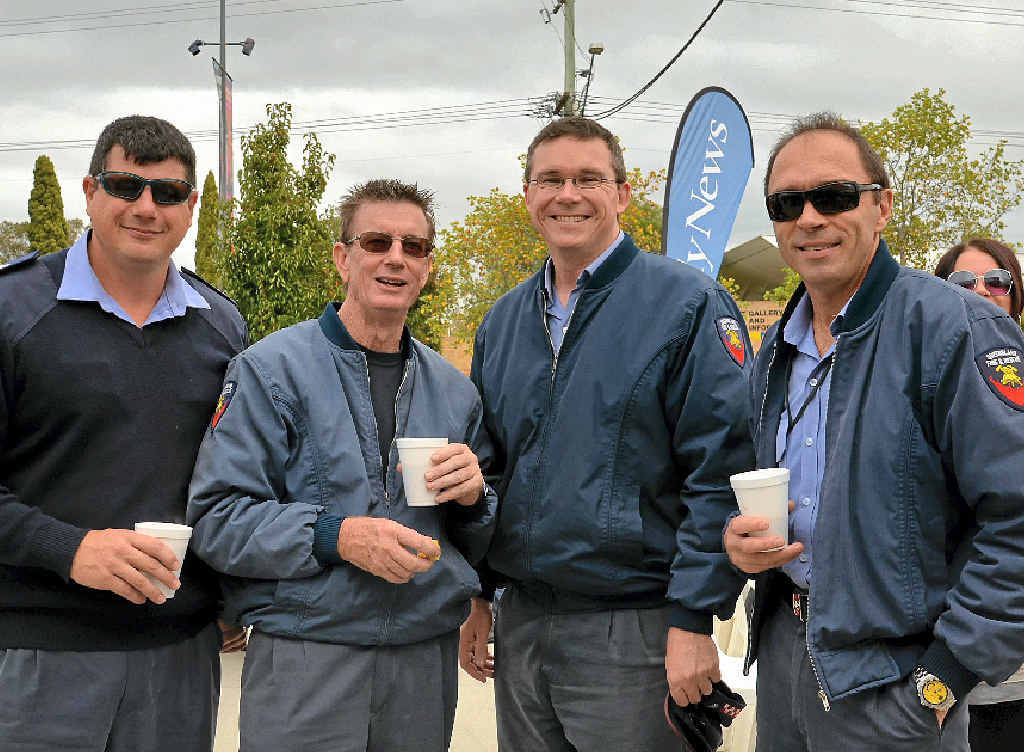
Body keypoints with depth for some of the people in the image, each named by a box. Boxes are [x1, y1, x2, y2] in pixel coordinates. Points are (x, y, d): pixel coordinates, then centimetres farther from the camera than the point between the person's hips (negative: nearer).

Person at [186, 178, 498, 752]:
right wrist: (336, 536, -22)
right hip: (306, 658, -4)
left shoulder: (454, 391, 12)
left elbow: (478, 548, 17)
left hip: (427, 661, 5)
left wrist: (473, 498, -4)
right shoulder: (272, 369, -4)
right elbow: (216, 519, -11)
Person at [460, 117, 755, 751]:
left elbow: (723, 473, -14)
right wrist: (475, 598, 12)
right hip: (519, 623, 6)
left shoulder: (687, 305, -9)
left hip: (634, 629, -6)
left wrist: (693, 621, -17)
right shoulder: (504, 321, 11)